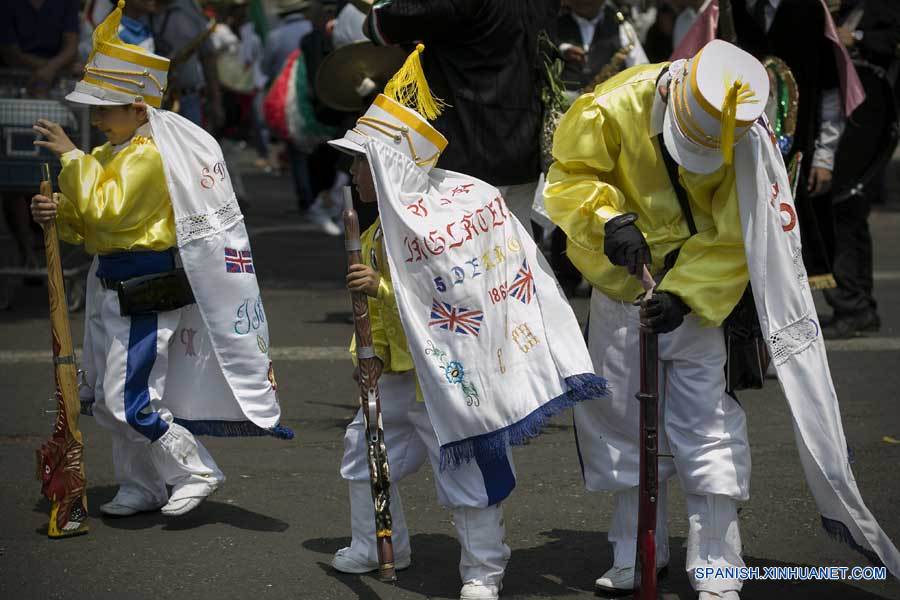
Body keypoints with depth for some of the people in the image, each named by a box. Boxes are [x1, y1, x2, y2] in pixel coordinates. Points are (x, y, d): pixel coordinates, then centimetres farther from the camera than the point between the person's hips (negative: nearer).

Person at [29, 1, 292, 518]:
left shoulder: (148, 155, -18)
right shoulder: (112, 153, 13)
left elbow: (107, 210, -26)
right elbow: (88, 222, 15)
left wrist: (73, 157, -21)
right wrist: (60, 214, -6)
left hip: (149, 291, -10)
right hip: (115, 287, 10)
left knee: (130, 398, -9)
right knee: (114, 397, 15)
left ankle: (197, 471, 5)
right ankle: (141, 487, 27)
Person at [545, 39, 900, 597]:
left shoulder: (749, 139, -19)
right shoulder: (613, 110, -20)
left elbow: (733, 238, -15)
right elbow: (570, 176, -10)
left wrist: (684, 296, -26)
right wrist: (606, 221, -29)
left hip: (700, 295, -2)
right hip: (622, 287, 2)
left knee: (707, 423, -7)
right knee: (621, 415, 9)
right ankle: (636, 555, 25)